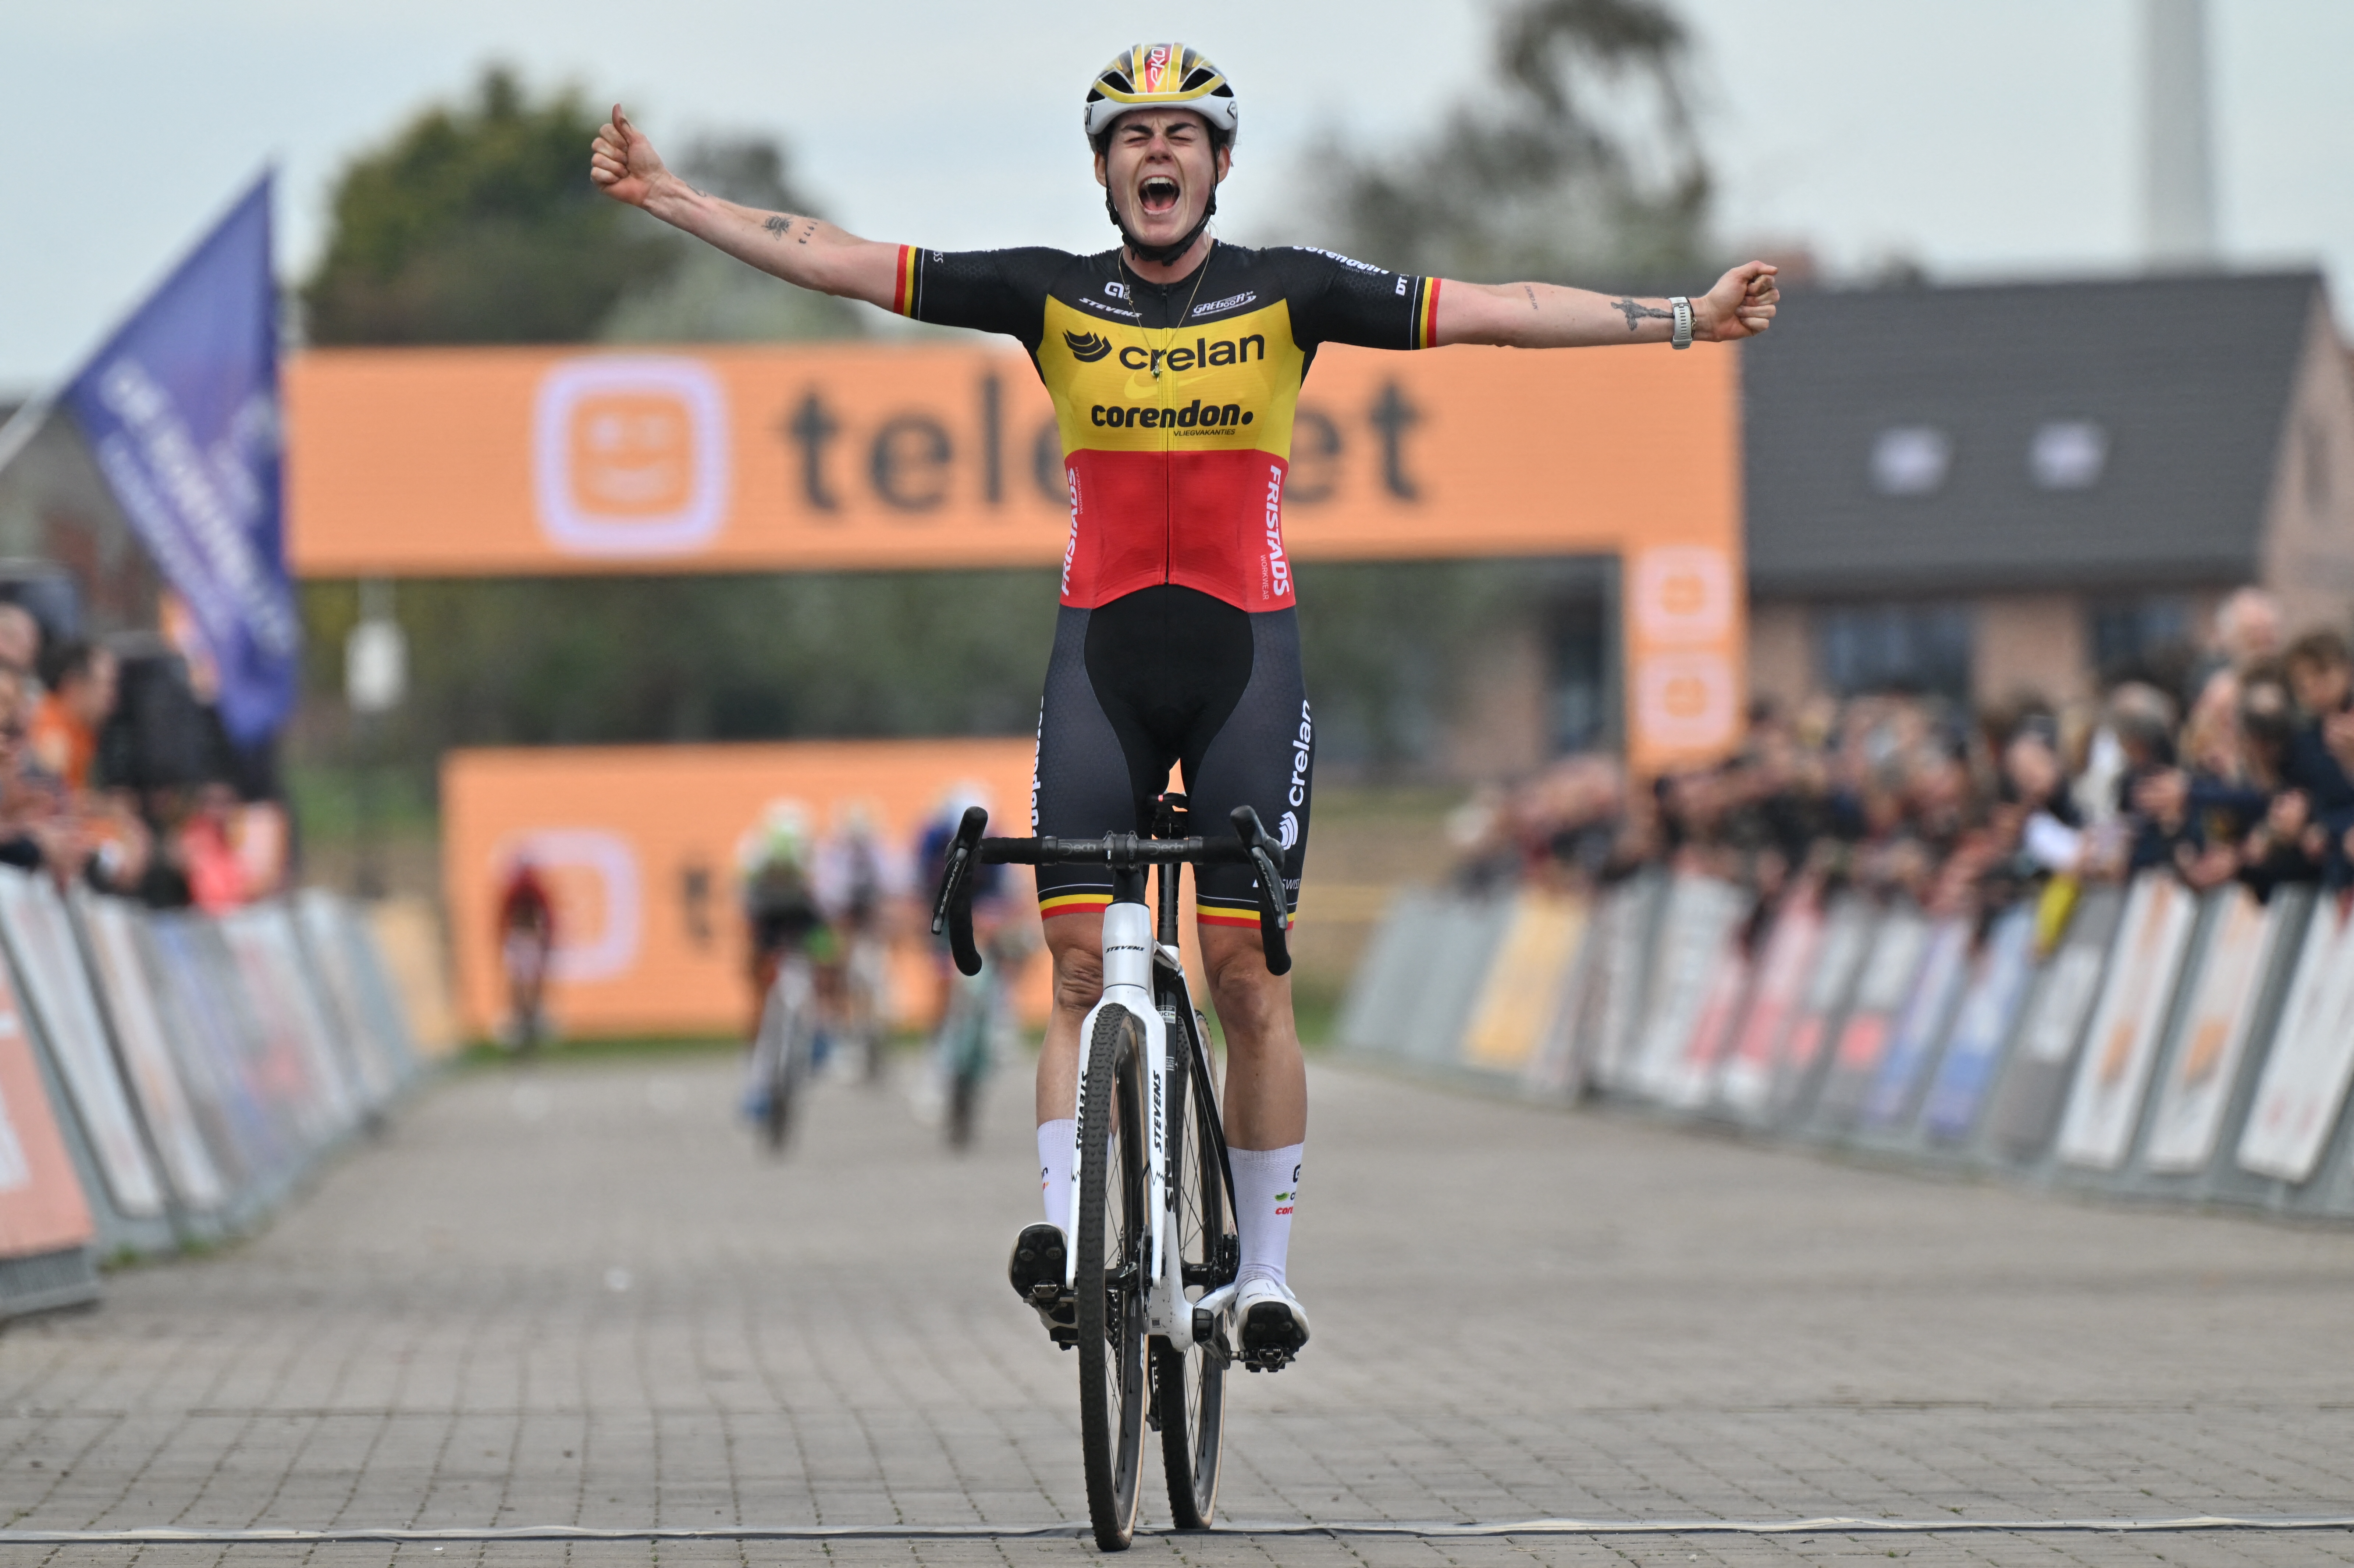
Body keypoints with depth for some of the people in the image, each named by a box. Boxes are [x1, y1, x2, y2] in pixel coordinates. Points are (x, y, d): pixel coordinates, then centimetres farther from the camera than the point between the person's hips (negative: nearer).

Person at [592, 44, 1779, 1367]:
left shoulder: (1284, 292, 1)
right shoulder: (1054, 295, 4)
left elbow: (1490, 313, -3)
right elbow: (843, 264, 3)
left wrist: (1681, 320, -9)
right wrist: (668, 197, -2)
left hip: (1245, 658, -1)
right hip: (1102, 657, 1)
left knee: (1251, 979, -2)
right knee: (1081, 967, -7)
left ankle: (1266, 1269, 6)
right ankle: (1067, 1230, -12)